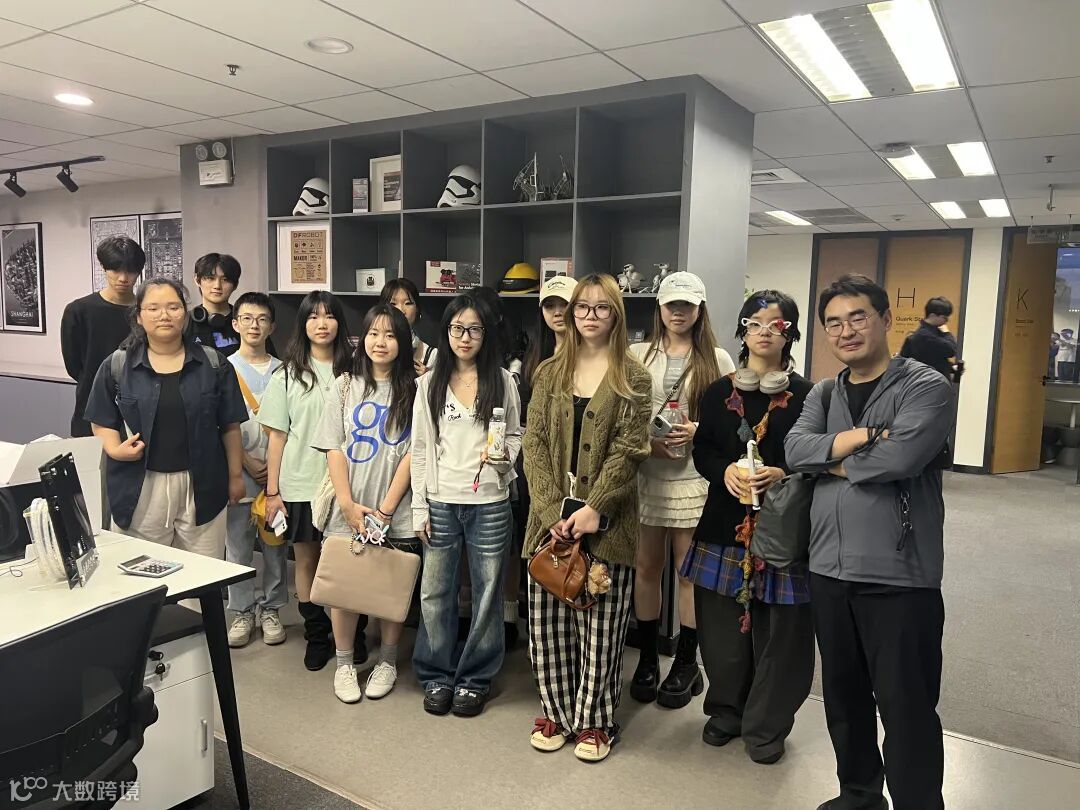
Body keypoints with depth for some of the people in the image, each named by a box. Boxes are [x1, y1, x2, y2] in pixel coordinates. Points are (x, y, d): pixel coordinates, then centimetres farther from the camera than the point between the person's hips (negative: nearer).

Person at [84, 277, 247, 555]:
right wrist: (115, 449, -9)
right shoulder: (116, 366, 3)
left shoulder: (213, 364, 3)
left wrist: (235, 475, 5)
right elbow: (102, 421, 10)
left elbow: (230, 426, 5)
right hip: (140, 487, 0)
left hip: (201, 485, 0)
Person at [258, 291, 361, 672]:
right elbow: (277, 436, 2)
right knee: (306, 559, 9)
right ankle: (316, 635, 24)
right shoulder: (288, 374, 3)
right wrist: (273, 491, -2)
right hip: (300, 483, 0)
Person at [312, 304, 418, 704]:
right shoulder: (346, 385, 6)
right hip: (349, 510, 2)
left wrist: (385, 509, -10)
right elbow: (333, 448, 2)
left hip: (395, 513, -1)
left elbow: (412, 454, -5)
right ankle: (344, 663, 23)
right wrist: (348, 504, -8)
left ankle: (387, 662, 26)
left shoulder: (413, 389, 0)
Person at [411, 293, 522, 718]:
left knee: (486, 594, 7)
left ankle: (475, 679, 23)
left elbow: (515, 435, 10)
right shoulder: (430, 383, 4)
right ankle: (436, 676, 25)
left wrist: (505, 456, -13)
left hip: (489, 503, -1)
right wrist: (419, 507, 1)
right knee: (435, 593, 7)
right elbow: (420, 448, 5)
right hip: (441, 502, 1)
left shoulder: (502, 380, 2)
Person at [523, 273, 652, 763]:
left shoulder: (632, 378, 1)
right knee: (547, 620, 7)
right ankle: (556, 712, 26)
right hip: (551, 517, 3)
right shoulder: (549, 373, 9)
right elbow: (534, 444, 2)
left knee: (599, 625, 4)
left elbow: (628, 451, -7)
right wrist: (552, 510, -10)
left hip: (605, 521, -3)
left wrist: (593, 510, -16)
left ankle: (595, 721, 22)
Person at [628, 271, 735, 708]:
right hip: (646, 474, 1)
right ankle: (647, 659, 24)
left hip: (694, 479, -1)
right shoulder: (638, 354, 7)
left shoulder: (717, 359, 4)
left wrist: (698, 430, -14)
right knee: (646, 568, 8)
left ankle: (686, 663, 22)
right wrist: (647, 440, -11)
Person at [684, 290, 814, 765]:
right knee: (724, 624, 8)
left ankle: (766, 725, 22)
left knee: (777, 629, 3)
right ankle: (726, 711, 30)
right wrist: (726, 471, -12)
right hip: (726, 521, 3)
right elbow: (702, 453, 8)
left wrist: (780, 474, -18)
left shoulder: (805, 395, -1)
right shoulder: (719, 393, 8)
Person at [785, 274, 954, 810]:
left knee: (906, 706, 3)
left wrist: (832, 461, -8)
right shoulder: (823, 394, 12)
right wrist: (855, 437, -19)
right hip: (828, 568, 6)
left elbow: (902, 457, -22)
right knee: (842, 693, 19)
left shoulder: (926, 387, -6)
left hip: (898, 574, -6)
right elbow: (794, 449, -5)